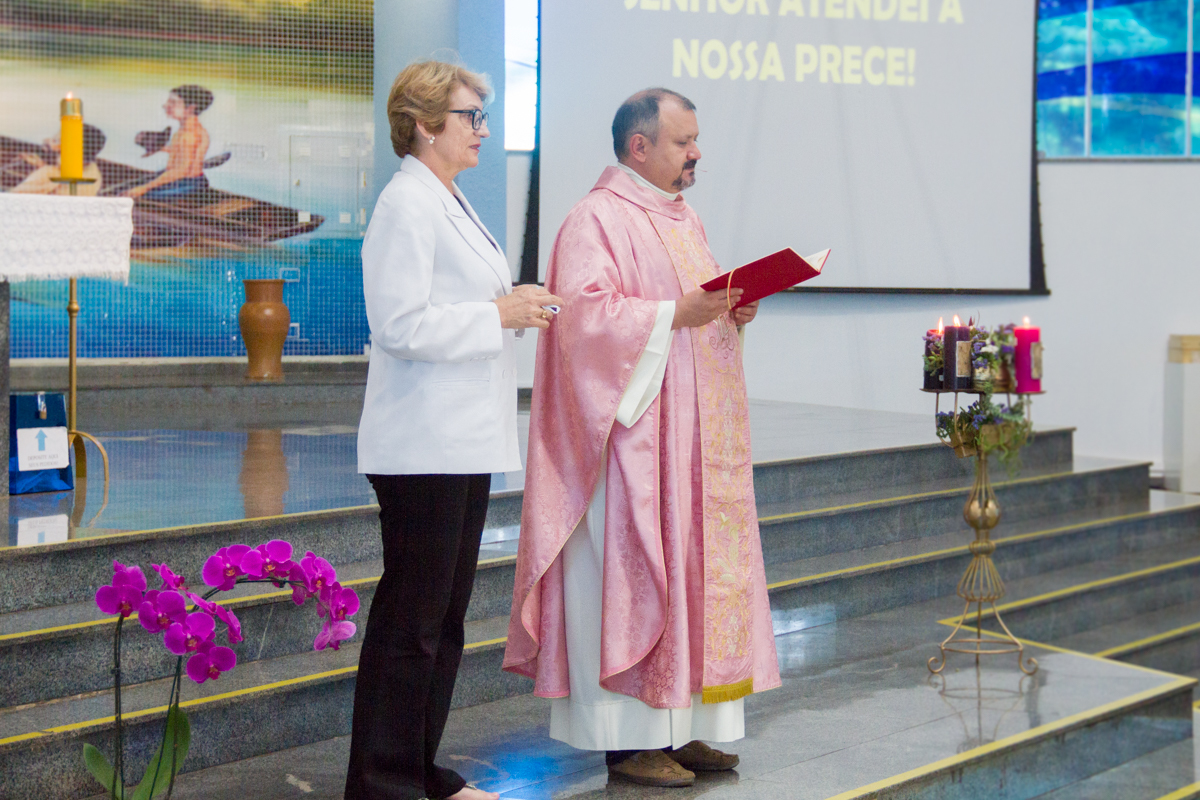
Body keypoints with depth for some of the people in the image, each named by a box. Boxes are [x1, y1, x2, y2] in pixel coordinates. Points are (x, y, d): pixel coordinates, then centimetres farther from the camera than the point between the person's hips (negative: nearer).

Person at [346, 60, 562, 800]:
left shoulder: (449, 203, 18)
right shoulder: (407, 205, -13)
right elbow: (400, 325, -21)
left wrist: (515, 307, 8)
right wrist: (499, 314, -16)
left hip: (464, 442, 10)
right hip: (424, 449, -10)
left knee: (446, 615, 14)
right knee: (410, 620, -4)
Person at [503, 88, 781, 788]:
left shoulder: (685, 219, 19)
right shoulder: (597, 220, -9)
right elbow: (585, 315, -20)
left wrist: (733, 310, 5)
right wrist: (675, 315, -23)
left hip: (696, 437, 9)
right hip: (634, 434, -9)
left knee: (697, 566, 10)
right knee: (630, 577, -5)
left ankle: (682, 727, 18)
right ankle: (630, 740, 2)